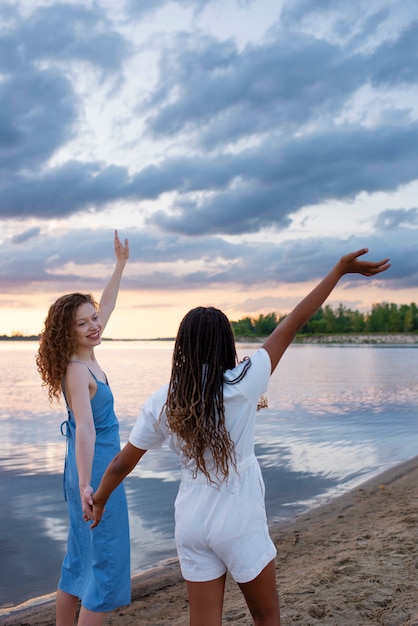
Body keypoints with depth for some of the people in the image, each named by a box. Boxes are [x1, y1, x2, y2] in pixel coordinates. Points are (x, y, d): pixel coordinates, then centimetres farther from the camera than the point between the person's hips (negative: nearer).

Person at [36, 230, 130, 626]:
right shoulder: (77, 371, -19)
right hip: (96, 473, -9)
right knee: (107, 565, 0)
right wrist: (85, 485, -35)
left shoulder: (86, 359, 6)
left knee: (80, 560, 17)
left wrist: (121, 264, 23)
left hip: (95, 471, 9)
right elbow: (85, 428, -29)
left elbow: (107, 307, 17)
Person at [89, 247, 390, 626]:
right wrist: (340, 270, -7)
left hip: (191, 525, 3)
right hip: (240, 525, -3)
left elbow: (122, 464, 2)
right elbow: (291, 326, -13)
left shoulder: (161, 403, -6)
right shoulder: (241, 385, -16)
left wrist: (98, 501, 21)